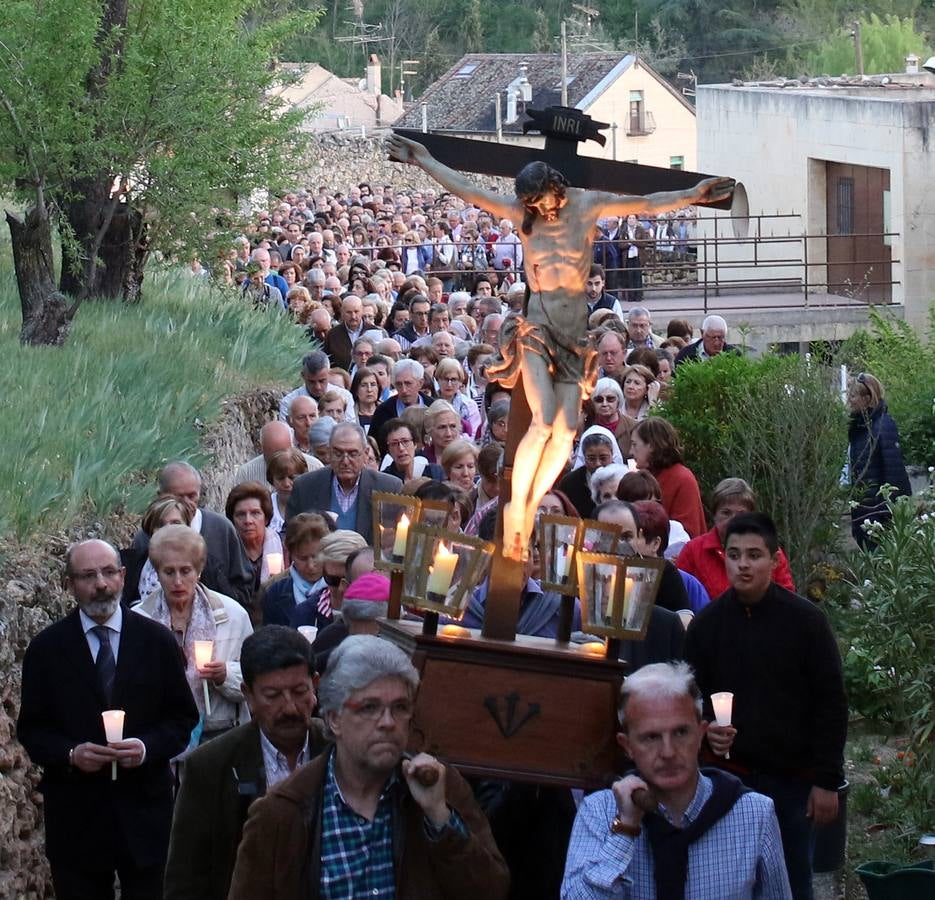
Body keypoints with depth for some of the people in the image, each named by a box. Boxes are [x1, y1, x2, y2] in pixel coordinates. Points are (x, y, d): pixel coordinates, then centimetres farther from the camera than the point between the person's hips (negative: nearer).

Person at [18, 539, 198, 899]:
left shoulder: (157, 640, 3)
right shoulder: (46, 648, 2)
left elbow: (183, 717, 6)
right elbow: (31, 728, 4)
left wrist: (148, 747, -13)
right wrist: (70, 754, -15)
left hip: (143, 808, 1)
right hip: (75, 813, 0)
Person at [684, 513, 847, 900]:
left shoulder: (805, 620, -5)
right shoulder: (707, 622, 4)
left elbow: (831, 705, -3)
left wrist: (828, 781, -6)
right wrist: (705, 730, -12)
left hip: (792, 780, -2)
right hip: (727, 778, 3)